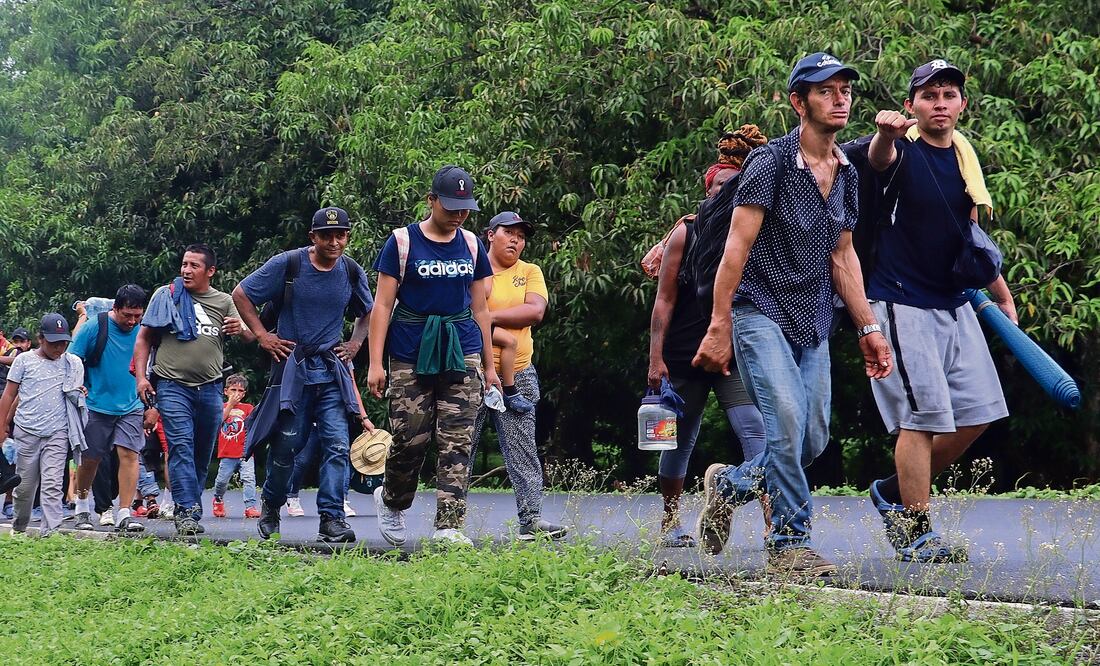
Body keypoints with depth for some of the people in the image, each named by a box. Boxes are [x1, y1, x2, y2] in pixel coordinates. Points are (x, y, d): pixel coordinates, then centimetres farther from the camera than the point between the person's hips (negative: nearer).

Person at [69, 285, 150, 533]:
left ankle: (124, 514, -11)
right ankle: (82, 507, 30)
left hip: (131, 407, 1)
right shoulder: (93, 328, -6)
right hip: (97, 406, -1)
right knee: (90, 458, 8)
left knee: (130, 454, -12)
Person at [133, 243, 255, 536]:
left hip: (210, 388, 3)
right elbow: (144, 338, 9)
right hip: (173, 385, -3)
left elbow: (250, 337, 8)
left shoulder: (223, 302, 11)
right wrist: (141, 376, -2)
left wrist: (241, 330, -16)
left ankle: (187, 509, 17)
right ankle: (187, 512, -21)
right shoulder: (166, 295, 6)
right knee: (181, 446, -15)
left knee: (203, 454, 6)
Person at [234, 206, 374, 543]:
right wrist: (261, 334, -3)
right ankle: (271, 504, 28)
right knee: (286, 444, 3)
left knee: (337, 445, -10)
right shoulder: (288, 264, -5)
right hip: (292, 366, -2)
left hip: (332, 370, 2)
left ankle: (331, 518, -9)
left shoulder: (352, 273, 5)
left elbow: (368, 313, 25)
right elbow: (240, 294, 2)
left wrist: (355, 344, 12)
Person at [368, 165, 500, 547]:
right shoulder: (402, 242, 1)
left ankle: (449, 527, -7)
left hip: (461, 354, 3)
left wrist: (489, 367, 17)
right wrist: (375, 363, -8)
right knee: (410, 439, -2)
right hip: (411, 356, -3)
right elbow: (383, 305, -1)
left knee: (457, 443, -6)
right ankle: (391, 501, 26)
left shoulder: (471, 245, 12)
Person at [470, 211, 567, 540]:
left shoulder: (530, 272, 11)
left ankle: (531, 518, -2)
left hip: (517, 375, 2)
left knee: (523, 450, -1)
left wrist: (490, 316, -11)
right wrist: (498, 333, -13)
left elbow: (536, 311, -5)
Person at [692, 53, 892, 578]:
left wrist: (868, 327, 13)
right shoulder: (771, 162, -9)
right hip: (762, 313, -7)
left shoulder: (847, 174, 12)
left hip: (813, 325, 7)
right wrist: (718, 327, -17)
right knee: (787, 421, -20)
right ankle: (790, 543, -9)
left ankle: (729, 484, 28)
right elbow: (737, 246, -12)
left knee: (813, 440, 3)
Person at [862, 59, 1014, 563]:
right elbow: (879, 158, -36)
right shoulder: (901, 150, -10)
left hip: (954, 304, 8)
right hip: (902, 303, -8)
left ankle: (895, 494, 20)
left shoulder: (964, 156, 11)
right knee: (924, 413, -12)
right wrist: (885, 133, -59)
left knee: (978, 412, 7)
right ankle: (915, 535, -5)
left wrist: (1003, 295, 24)